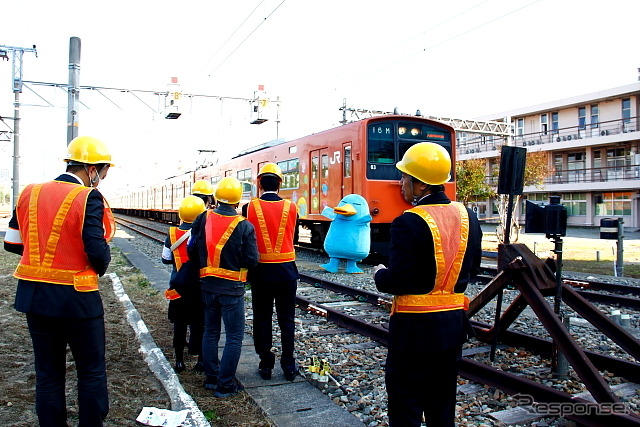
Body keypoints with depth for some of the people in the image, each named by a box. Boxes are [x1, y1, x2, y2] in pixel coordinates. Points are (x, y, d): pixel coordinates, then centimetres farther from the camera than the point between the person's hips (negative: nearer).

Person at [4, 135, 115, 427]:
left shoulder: (30, 193, 4)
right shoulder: (88, 198, -15)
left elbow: (12, 242, 7)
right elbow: (98, 251, -19)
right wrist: (100, 268, 2)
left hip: (34, 294, 6)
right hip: (75, 298, -6)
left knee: (47, 373, 17)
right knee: (91, 372, 11)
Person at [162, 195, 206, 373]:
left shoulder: (172, 233, -5)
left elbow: (165, 259, 3)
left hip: (178, 285, 2)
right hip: (199, 285, -2)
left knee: (179, 323, 12)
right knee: (200, 323, 9)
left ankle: (179, 361, 20)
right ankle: (201, 360, 16)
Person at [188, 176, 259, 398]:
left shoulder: (203, 219, -4)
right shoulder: (245, 226, -15)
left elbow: (192, 250, 1)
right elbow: (251, 260, -13)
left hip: (208, 285, 5)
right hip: (231, 288, -4)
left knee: (210, 332, 19)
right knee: (234, 336, 6)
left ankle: (211, 377, 29)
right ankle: (225, 385, 9)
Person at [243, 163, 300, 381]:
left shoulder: (249, 208, -8)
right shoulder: (291, 207, -3)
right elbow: (293, 238, 6)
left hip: (260, 271, -1)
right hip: (287, 270, 1)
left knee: (262, 318, 11)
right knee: (287, 319, 10)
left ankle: (266, 365, 18)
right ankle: (289, 365, 16)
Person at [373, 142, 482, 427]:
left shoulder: (409, 223, -21)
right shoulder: (467, 216, 2)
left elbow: (396, 282, -21)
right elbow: (471, 268, 11)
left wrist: (380, 274, -1)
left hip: (415, 328, -7)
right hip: (455, 323, 7)